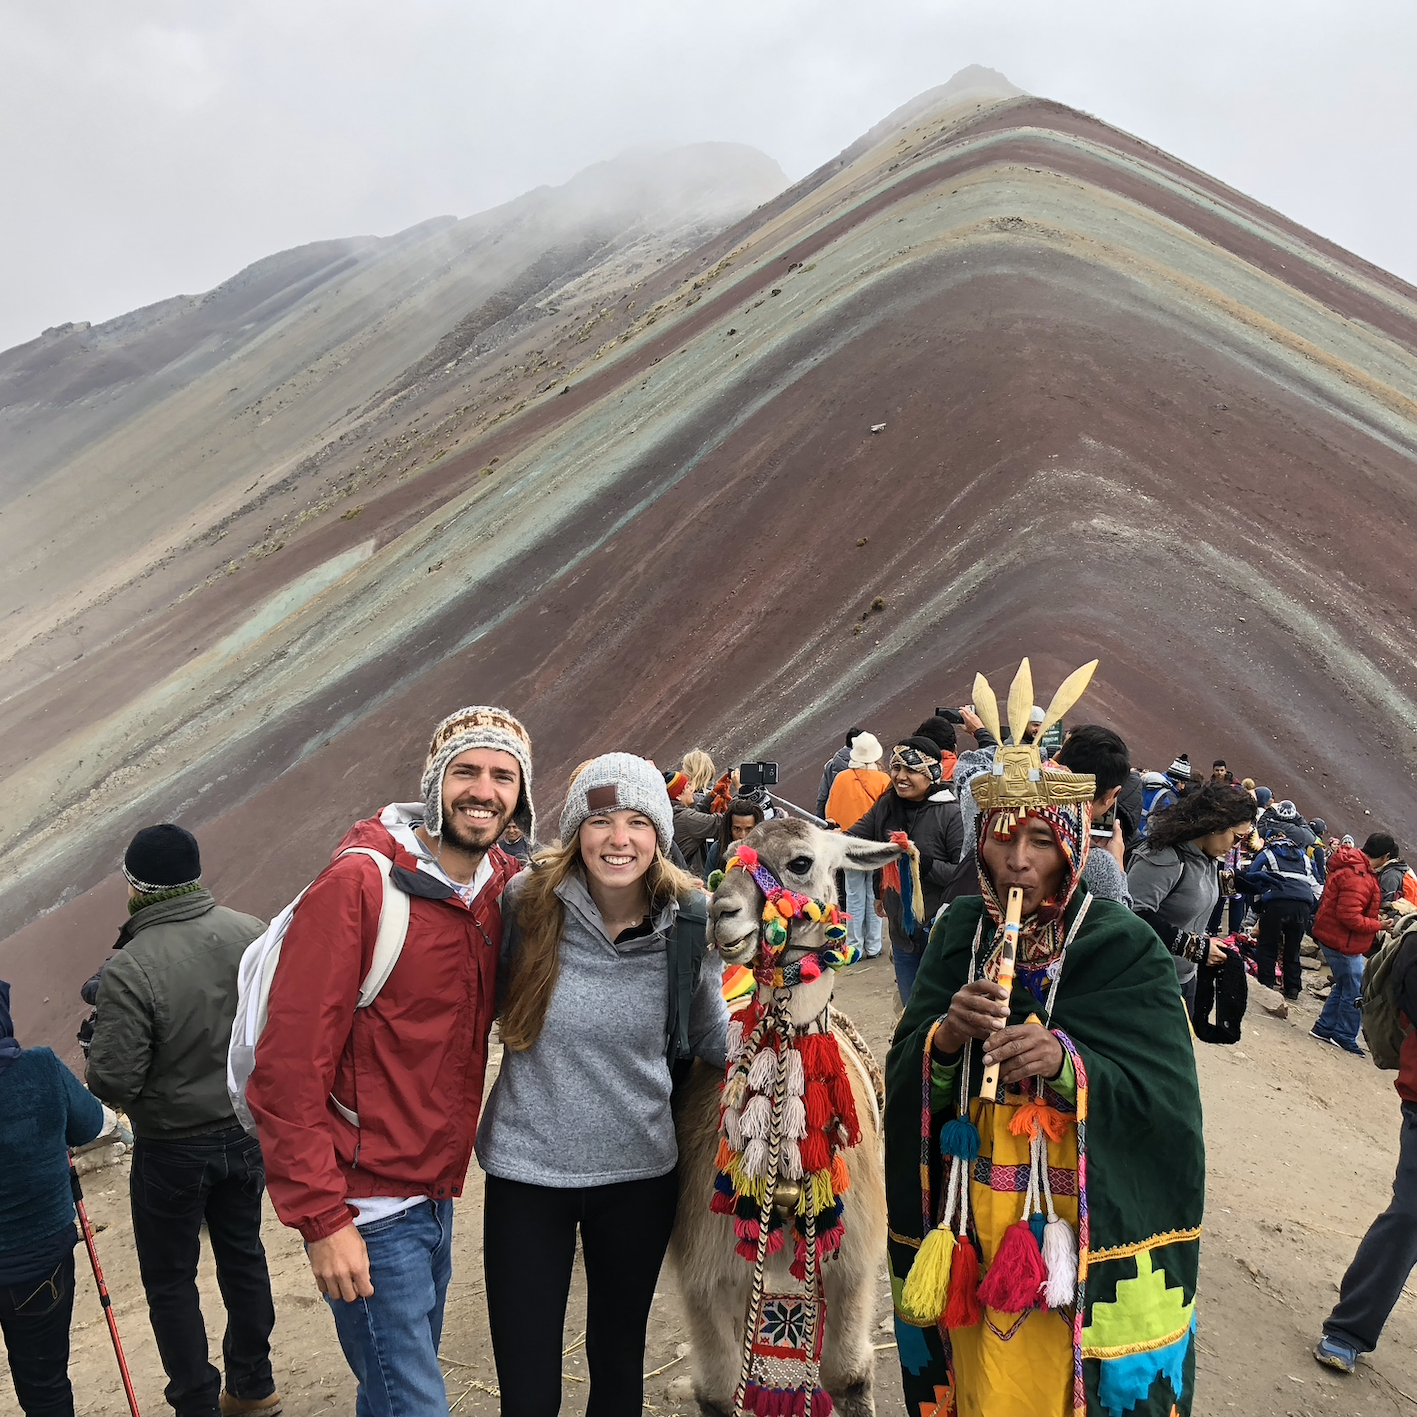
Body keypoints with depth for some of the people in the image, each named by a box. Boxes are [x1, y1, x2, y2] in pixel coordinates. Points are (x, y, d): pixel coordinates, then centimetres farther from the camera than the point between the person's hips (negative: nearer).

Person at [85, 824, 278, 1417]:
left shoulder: (129, 970, -26)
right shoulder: (252, 934, -11)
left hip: (173, 1149, -5)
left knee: (169, 1280, 14)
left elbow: (112, 1083, -21)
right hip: (249, 1130, 5)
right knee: (242, 1252, 22)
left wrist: (96, 1044, -1)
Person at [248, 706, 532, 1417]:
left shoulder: (506, 886, 0)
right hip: (370, 1211, -6)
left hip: (435, 1193, 7)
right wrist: (321, 1219, -19)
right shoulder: (358, 884, -20)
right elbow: (289, 1067, -19)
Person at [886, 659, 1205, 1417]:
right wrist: (945, 1036, -22)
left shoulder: (1122, 945, -9)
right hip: (969, 1210, 3)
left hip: (1088, 1218, -2)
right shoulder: (959, 932, 0)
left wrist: (1068, 1063, -29)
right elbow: (906, 1080, -1)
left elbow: (1167, 1094, -13)